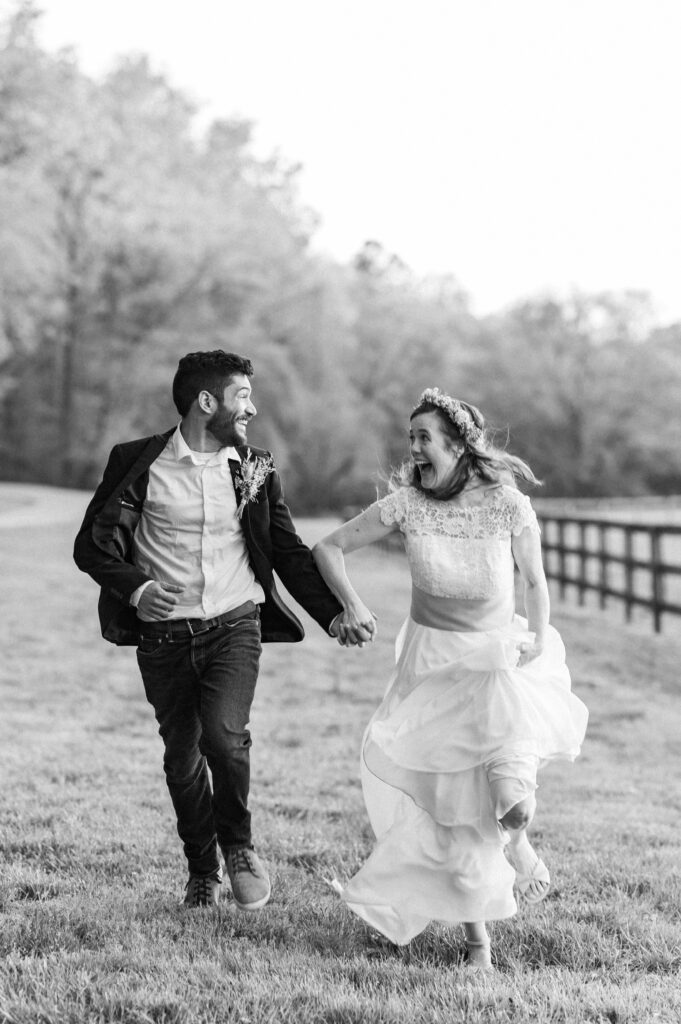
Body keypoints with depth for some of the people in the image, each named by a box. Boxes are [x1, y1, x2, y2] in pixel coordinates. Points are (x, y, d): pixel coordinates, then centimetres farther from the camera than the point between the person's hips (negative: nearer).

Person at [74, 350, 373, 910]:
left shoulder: (256, 469, 7)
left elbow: (290, 553, 12)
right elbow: (91, 544, -2)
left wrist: (334, 615, 1)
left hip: (234, 626, 0)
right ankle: (202, 870, 29)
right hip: (163, 633, 0)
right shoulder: (138, 463, -2)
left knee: (223, 734, -21)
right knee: (182, 757, 7)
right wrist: (135, 588, -19)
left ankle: (238, 844, 6)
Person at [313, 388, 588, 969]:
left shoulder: (508, 505, -14)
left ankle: (517, 842, 17)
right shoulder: (406, 504, -12)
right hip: (432, 660, 1)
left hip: (501, 658, -1)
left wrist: (538, 638, -8)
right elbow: (329, 548, -1)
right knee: (454, 805, 3)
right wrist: (351, 604, -14)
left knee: (512, 800, -21)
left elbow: (535, 580, 2)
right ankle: (476, 932, 20)